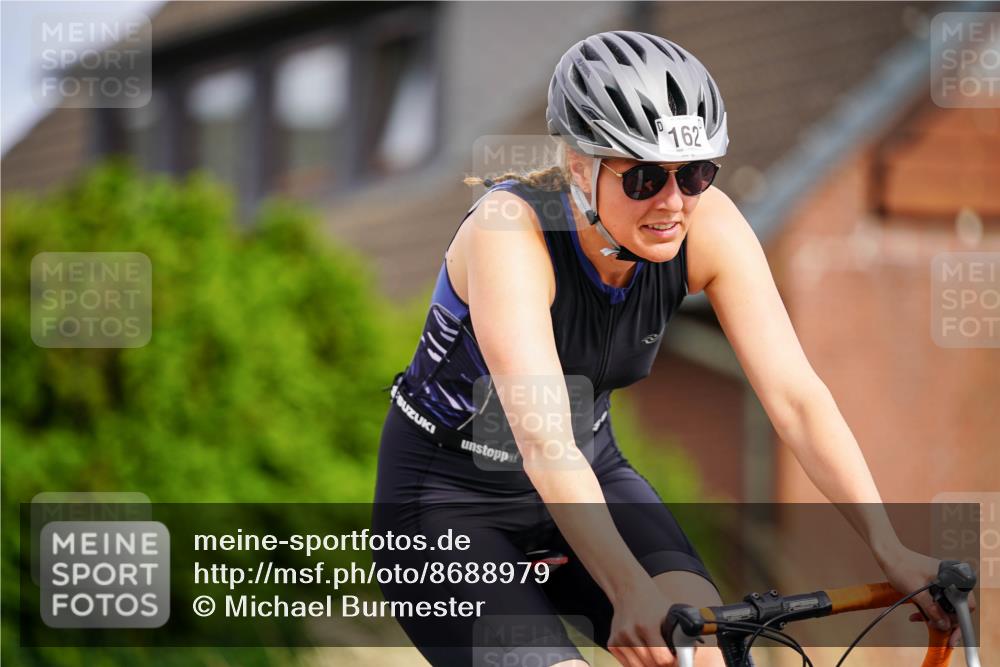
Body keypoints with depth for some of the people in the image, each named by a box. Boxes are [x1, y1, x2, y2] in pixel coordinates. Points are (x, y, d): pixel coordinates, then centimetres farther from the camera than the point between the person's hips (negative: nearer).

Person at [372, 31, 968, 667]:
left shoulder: (708, 226, -17)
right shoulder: (511, 232, -30)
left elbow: (796, 395, -19)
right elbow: (542, 438, -41)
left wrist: (888, 547, -31)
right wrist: (634, 591, -53)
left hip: (591, 471, 5)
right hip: (447, 496, -4)